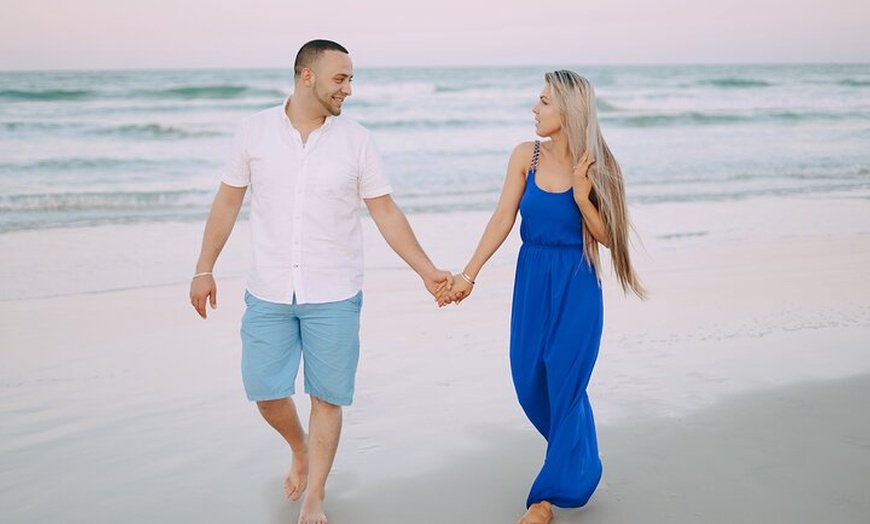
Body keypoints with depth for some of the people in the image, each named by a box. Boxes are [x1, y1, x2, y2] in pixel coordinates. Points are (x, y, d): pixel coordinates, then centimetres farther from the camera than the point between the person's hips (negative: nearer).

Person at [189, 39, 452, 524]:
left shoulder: (356, 139, -3)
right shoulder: (255, 130, -2)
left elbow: (387, 213, -1)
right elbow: (228, 202, 5)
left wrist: (428, 271, -6)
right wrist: (205, 269, 4)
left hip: (334, 296, -1)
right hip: (268, 294, 1)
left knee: (327, 397, 4)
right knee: (265, 391, 5)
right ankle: (300, 449, 38)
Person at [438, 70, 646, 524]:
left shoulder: (594, 166, -8)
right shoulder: (526, 156, -2)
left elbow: (606, 236, -5)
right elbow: (502, 218, -1)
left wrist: (582, 198, -21)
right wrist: (468, 273, -6)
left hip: (577, 285, -4)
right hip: (531, 280, 4)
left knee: (565, 382, -1)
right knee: (528, 380, 9)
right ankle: (577, 462, 36)